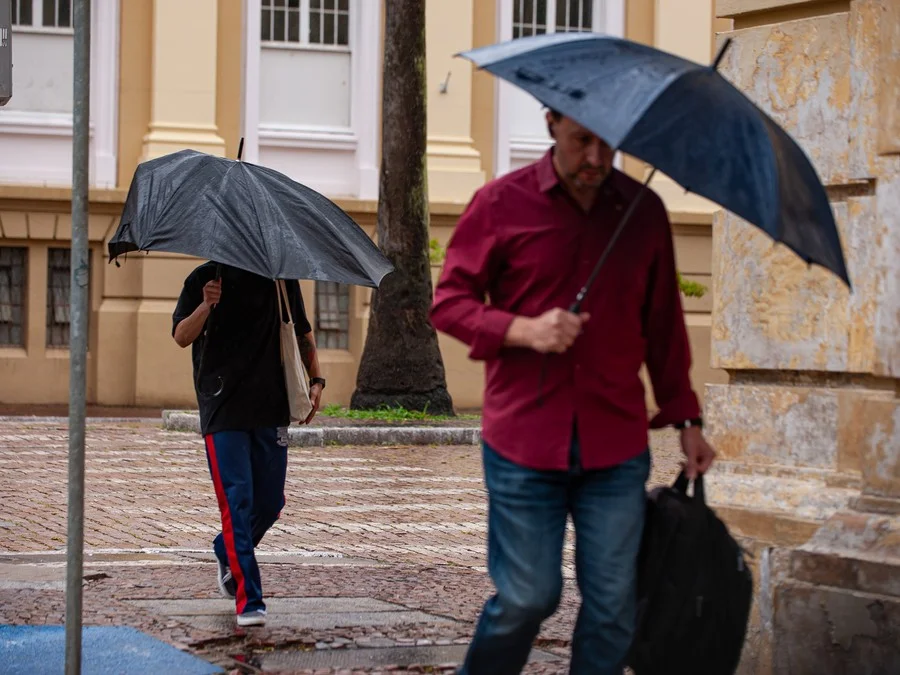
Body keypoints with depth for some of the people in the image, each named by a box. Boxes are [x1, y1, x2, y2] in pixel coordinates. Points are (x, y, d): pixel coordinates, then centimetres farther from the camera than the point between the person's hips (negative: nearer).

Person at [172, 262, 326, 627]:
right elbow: (181, 337, -8)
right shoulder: (205, 278, 0)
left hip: (272, 408, 4)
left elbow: (302, 332, 21)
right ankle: (248, 601, -8)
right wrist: (206, 306, -26)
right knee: (237, 501, -10)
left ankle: (227, 554, 39)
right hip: (223, 409, -4)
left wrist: (315, 380, 10)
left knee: (270, 502, 9)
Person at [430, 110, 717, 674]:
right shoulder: (502, 204, -1)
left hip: (617, 446, 3)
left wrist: (686, 419, 15)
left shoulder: (643, 211, 7)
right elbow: (449, 302, 2)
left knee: (613, 604, 2)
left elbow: (664, 325, 16)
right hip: (524, 442, -2)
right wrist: (524, 330, -14)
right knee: (528, 597, 0)